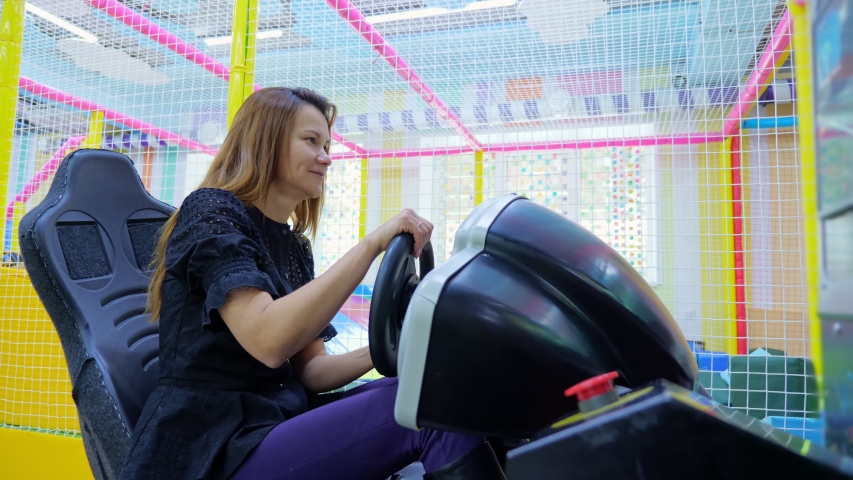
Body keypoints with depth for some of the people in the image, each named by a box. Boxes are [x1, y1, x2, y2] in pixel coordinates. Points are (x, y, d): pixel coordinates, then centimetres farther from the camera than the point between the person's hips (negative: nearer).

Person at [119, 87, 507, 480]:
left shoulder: (294, 246, 14)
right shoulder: (210, 213, -9)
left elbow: (309, 370, 10)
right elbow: (269, 341, -27)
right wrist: (373, 244, -27)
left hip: (277, 428, 8)